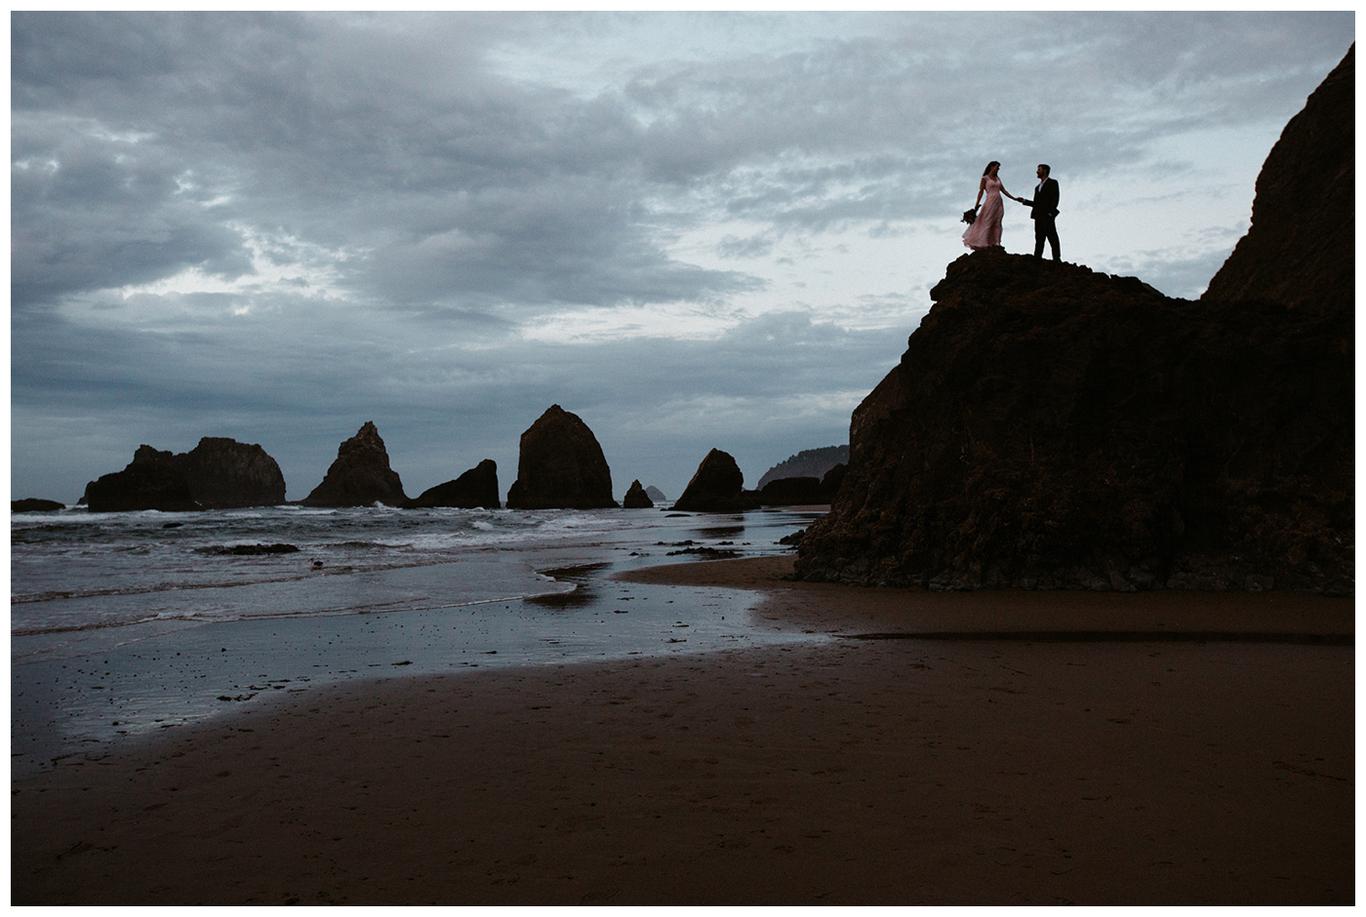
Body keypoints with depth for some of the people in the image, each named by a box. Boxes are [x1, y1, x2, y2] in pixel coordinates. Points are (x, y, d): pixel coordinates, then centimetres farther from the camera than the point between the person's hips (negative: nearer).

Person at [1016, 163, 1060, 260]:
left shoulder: (1052, 183, 5)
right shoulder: (1038, 187, 26)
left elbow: (1055, 199, -6)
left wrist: (1050, 212, -17)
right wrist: (1024, 201, 14)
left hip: (1048, 216, -7)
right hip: (1039, 217, 7)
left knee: (1052, 238, -10)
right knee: (1039, 240, 2)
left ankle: (1056, 259, -14)